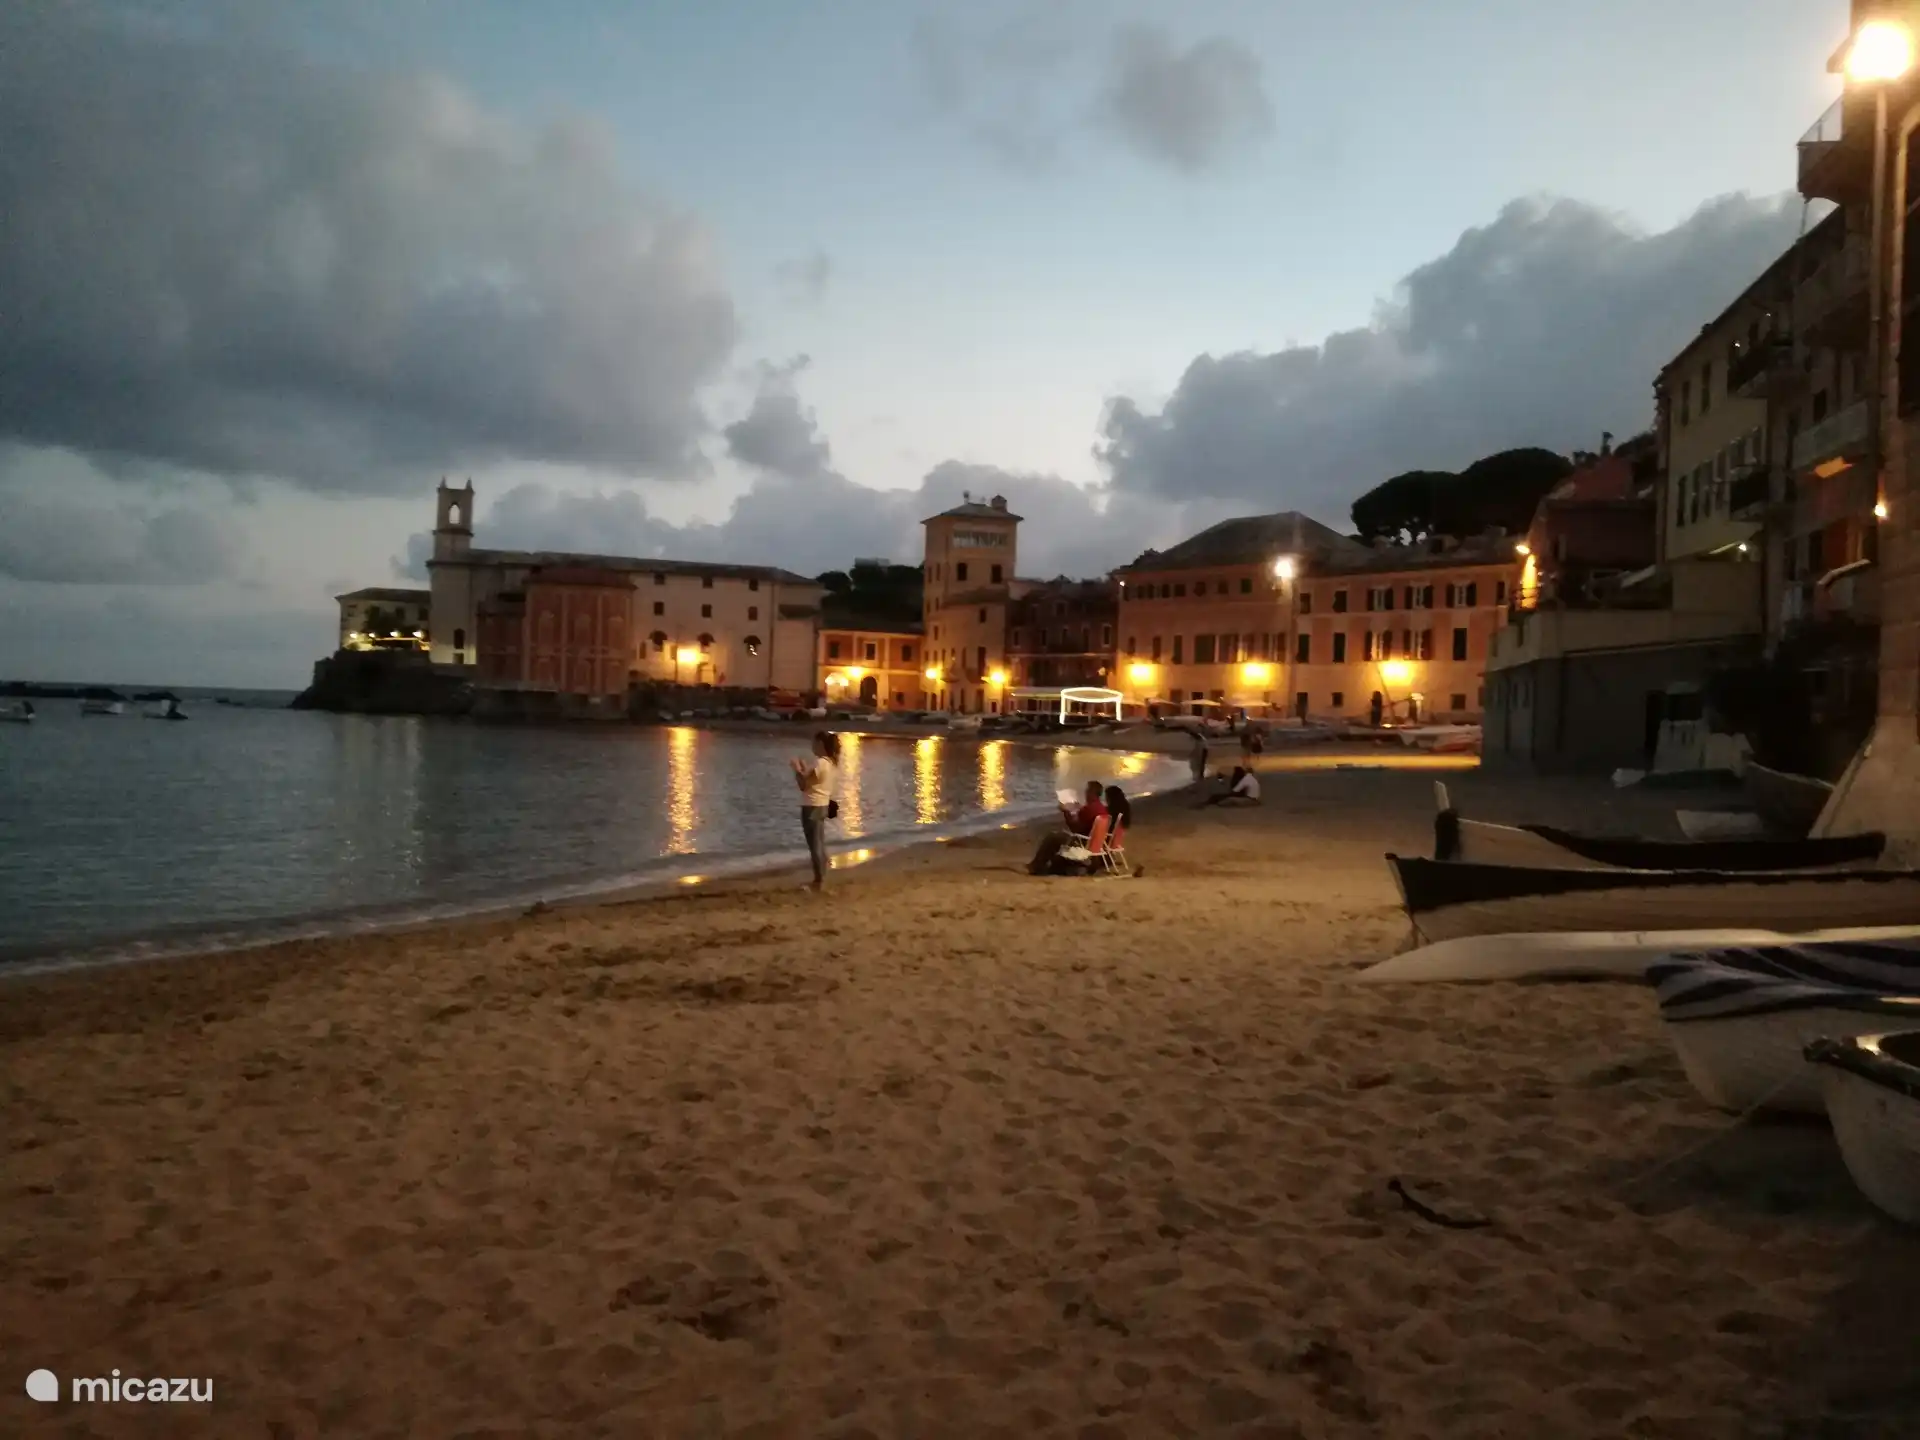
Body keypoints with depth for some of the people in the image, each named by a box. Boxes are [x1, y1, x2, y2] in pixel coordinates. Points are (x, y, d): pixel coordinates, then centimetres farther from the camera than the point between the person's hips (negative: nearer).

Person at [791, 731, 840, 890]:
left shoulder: (820, 763, -22)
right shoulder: (832, 763, 7)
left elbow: (803, 785, -19)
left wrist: (797, 770, -7)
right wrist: (805, 770, 14)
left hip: (812, 807, -9)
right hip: (822, 805, 10)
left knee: (814, 845, -2)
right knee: (820, 844, 16)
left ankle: (819, 881, 2)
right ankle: (821, 879, 24)